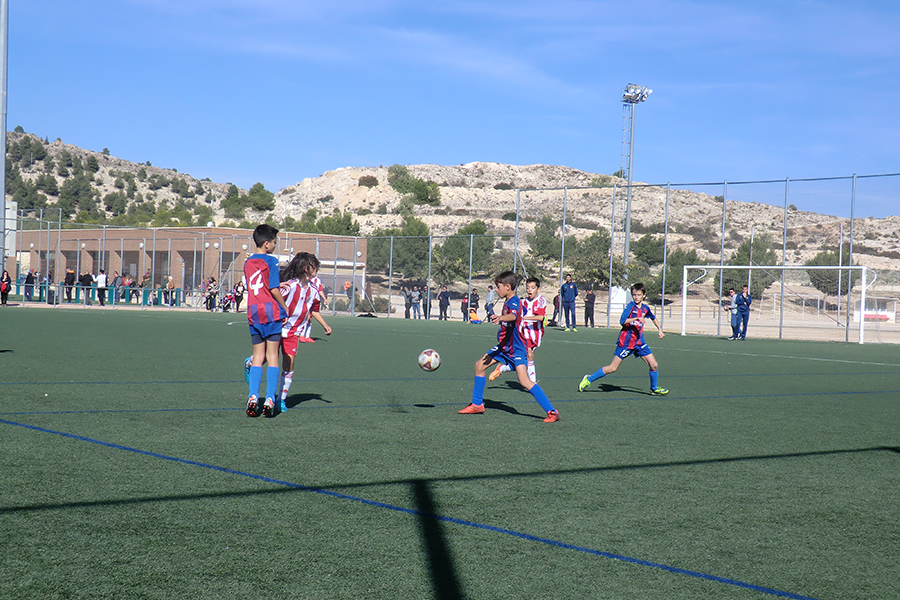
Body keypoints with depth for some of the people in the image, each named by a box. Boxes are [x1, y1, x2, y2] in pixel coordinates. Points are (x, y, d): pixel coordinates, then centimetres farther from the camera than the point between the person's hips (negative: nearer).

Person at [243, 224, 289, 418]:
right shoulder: (271, 261, -7)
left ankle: (253, 397, -5)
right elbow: (274, 289, -11)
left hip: (253, 313, 5)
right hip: (271, 311, -5)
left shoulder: (248, 263, 12)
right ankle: (270, 400, -3)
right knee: (272, 356, 0)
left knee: (258, 357, 8)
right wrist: (285, 308, -1)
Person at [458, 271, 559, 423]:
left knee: (524, 381, -22)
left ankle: (552, 412, -19)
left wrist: (501, 318, -61)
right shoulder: (507, 301, 11)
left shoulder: (514, 301, -19)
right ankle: (477, 405, 26)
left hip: (516, 348, -10)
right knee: (480, 365, 13)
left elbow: (513, 315, -43)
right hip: (504, 346, 10)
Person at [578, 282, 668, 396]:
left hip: (639, 342, 5)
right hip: (626, 342, -5)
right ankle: (589, 379, 11)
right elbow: (622, 321, -23)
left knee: (654, 365, -3)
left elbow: (653, 318, 29)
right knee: (612, 368, -4)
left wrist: (660, 330, 23)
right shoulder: (630, 306, -11)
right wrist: (636, 319, -31)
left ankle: (654, 388, 20)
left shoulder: (645, 308, 7)